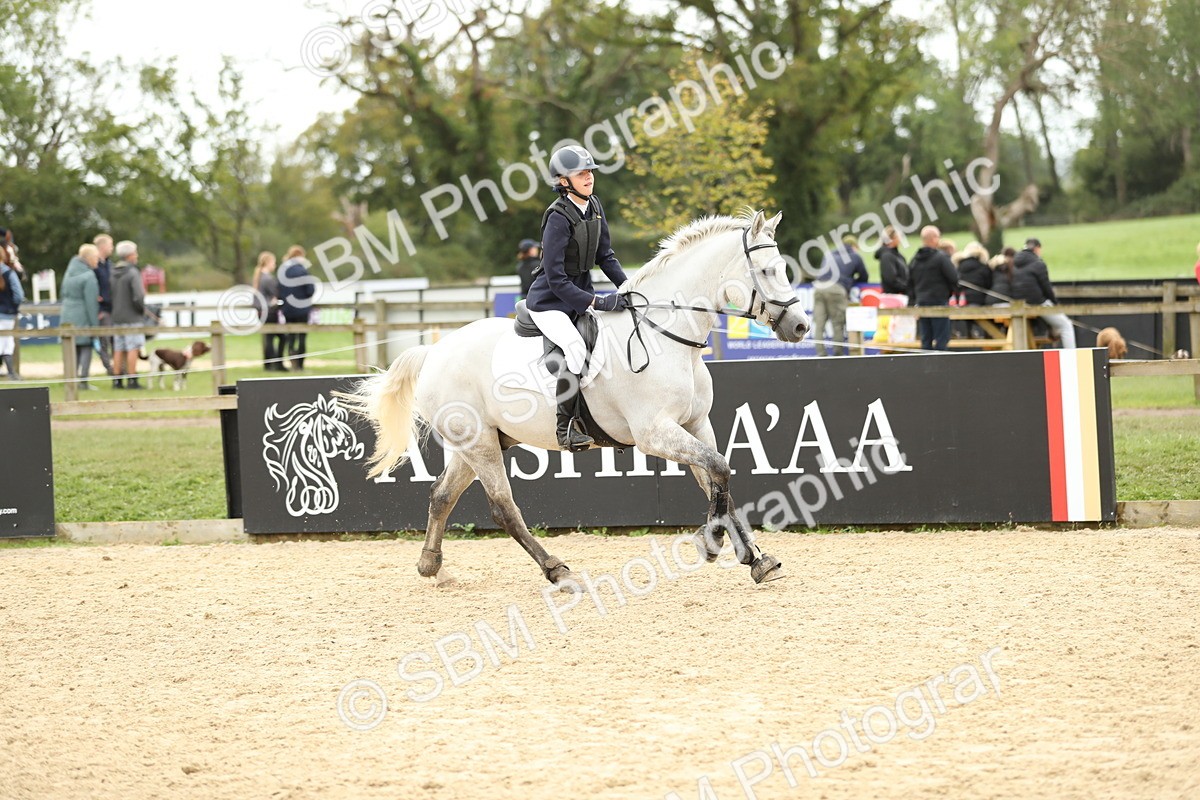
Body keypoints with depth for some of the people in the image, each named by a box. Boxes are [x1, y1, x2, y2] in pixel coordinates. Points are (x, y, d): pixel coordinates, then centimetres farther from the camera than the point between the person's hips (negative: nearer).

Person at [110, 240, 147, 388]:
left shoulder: (113, 274, 8)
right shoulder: (133, 273, -13)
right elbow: (138, 297, -19)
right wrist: (142, 309, -2)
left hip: (117, 317, 7)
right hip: (132, 317, -7)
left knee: (118, 350, 8)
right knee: (133, 349, -4)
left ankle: (117, 380, 8)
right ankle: (132, 380, -6)